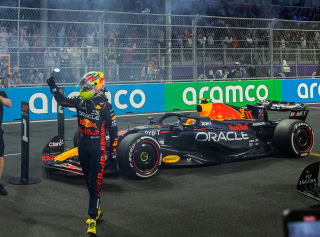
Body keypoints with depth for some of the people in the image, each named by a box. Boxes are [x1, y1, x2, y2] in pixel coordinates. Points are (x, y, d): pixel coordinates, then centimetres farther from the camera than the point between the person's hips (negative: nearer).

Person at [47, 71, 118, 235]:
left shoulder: (104, 106, -14)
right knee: (89, 182, 16)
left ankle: (92, 218, -7)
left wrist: (113, 151, -5)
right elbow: (62, 101, 17)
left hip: (98, 149, -6)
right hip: (83, 147, 7)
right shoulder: (80, 101, 3)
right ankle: (96, 210, 32)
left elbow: (113, 130, -8)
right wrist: (53, 87, 6)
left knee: (95, 184, -9)